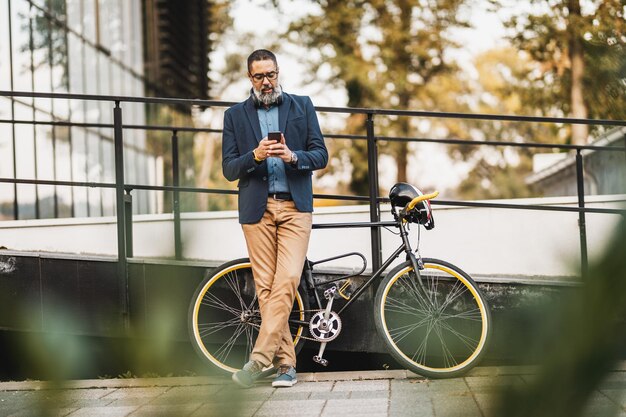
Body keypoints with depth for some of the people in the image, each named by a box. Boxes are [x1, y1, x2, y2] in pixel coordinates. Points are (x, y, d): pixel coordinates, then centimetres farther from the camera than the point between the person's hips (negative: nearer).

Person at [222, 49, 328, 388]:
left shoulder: (301, 106, 10)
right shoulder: (236, 115, 10)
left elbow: (321, 154, 5)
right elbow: (229, 169, 4)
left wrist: (292, 156, -15)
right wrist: (255, 156, -15)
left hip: (295, 206, -1)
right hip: (257, 208, 1)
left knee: (287, 280, -15)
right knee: (266, 286, -1)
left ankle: (259, 358, -17)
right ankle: (285, 363, 6)